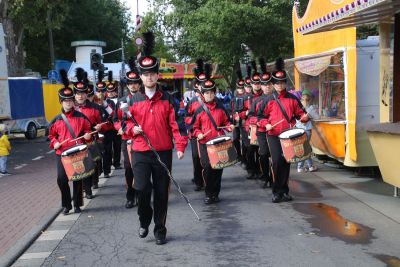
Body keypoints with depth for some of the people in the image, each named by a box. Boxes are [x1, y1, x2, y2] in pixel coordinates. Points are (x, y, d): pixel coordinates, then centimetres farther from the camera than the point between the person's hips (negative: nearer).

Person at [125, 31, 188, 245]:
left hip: (163, 153, 0)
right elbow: (128, 123, 12)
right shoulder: (134, 100, 5)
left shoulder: (167, 99, 1)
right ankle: (144, 220, 17)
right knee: (142, 188, -12)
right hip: (140, 153, 0)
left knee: (161, 192, 5)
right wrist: (132, 129, -10)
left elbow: (176, 124, -2)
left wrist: (180, 146, -12)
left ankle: (160, 230, 20)